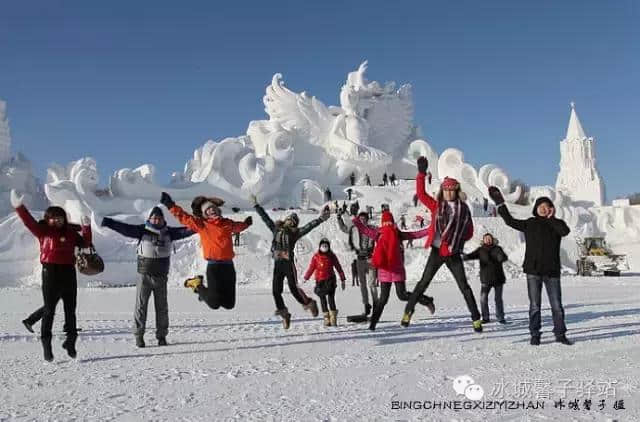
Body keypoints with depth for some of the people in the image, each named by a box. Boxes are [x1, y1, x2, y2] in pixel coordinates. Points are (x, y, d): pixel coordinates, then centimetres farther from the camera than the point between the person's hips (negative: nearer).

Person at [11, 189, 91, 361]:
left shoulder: (71, 232, 11)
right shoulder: (44, 231, 2)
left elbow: (85, 243, 15)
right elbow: (29, 222, -12)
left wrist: (86, 228, 3)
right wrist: (19, 207, -24)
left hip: (69, 272, 3)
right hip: (51, 272, -3)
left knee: (70, 310, 10)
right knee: (49, 310, -1)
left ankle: (70, 341, 23)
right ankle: (46, 344, 7)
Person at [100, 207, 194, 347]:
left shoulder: (169, 232, 5)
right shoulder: (142, 230, -2)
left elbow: (185, 230, 2)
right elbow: (125, 228, -11)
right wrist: (108, 222, -23)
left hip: (161, 276, 2)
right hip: (144, 275, -2)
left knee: (162, 306, 8)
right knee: (141, 305, 0)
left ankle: (162, 335, 19)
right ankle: (139, 335, 10)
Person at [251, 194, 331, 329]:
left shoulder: (295, 232, 5)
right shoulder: (276, 228, 17)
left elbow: (309, 226, -2)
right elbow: (265, 218, 23)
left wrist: (320, 219, -12)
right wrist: (256, 205, 27)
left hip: (288, 263, -5)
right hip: (277, 264, 5)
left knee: (293, 288, -6)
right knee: (276, 290, 0)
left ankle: (309, 303, 16)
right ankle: (284, 313, 11)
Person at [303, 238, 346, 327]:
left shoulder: (332, 256, 3)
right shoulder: (316, 257, 2)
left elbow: (338, 267, 7)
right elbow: (311, 268, 2)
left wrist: (342, 279, 7)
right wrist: (306, 278, -8)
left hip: (330, 280, -1)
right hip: (320, 280, 1)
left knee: (331, 298, -7)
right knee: (323, 299, 3)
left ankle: (333, 319, -5)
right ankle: (326, 318, 8)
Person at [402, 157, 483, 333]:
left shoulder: (463, 209, 4)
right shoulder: (436, 205, 3)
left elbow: (469, 232, 11)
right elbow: (421, 193, -4)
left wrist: (457, 238, -4)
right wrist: (421, 173, -10)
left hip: (453, 254, 1)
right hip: (437, 251, 0)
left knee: (464, 286, 3)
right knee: (424, 282, 3)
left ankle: (476, 319, 10)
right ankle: (408, 311, 12)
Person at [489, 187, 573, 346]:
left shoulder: (557, 224, 6)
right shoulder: (530, 224, 8)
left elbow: (565, 231, -16)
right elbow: (510, 221, 12)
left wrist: (551, 218, -10)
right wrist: (500, 204, 12)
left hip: (552, 271, 0)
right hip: (533, 270, 0)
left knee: (557, 305, 4)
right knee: (534, 305, 4)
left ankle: (560, 333, 17)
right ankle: (535, 334, 12)